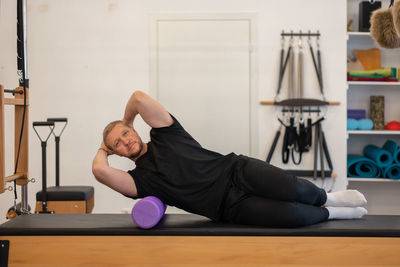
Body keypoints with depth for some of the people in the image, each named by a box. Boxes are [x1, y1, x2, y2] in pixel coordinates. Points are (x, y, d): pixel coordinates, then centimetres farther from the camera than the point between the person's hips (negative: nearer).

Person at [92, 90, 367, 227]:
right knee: (293, 215, -27)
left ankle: (325, 197, 12)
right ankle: (330, 214, 5)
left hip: (236, 169, 2)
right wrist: (103, 149, 6)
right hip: (229, 206, -2)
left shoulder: (163, 134, 10)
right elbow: (100, 171, -15)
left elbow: (140, 97, -3)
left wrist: (126, 124, 15)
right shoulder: (139, 179, 4)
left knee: (296, 191, -25)